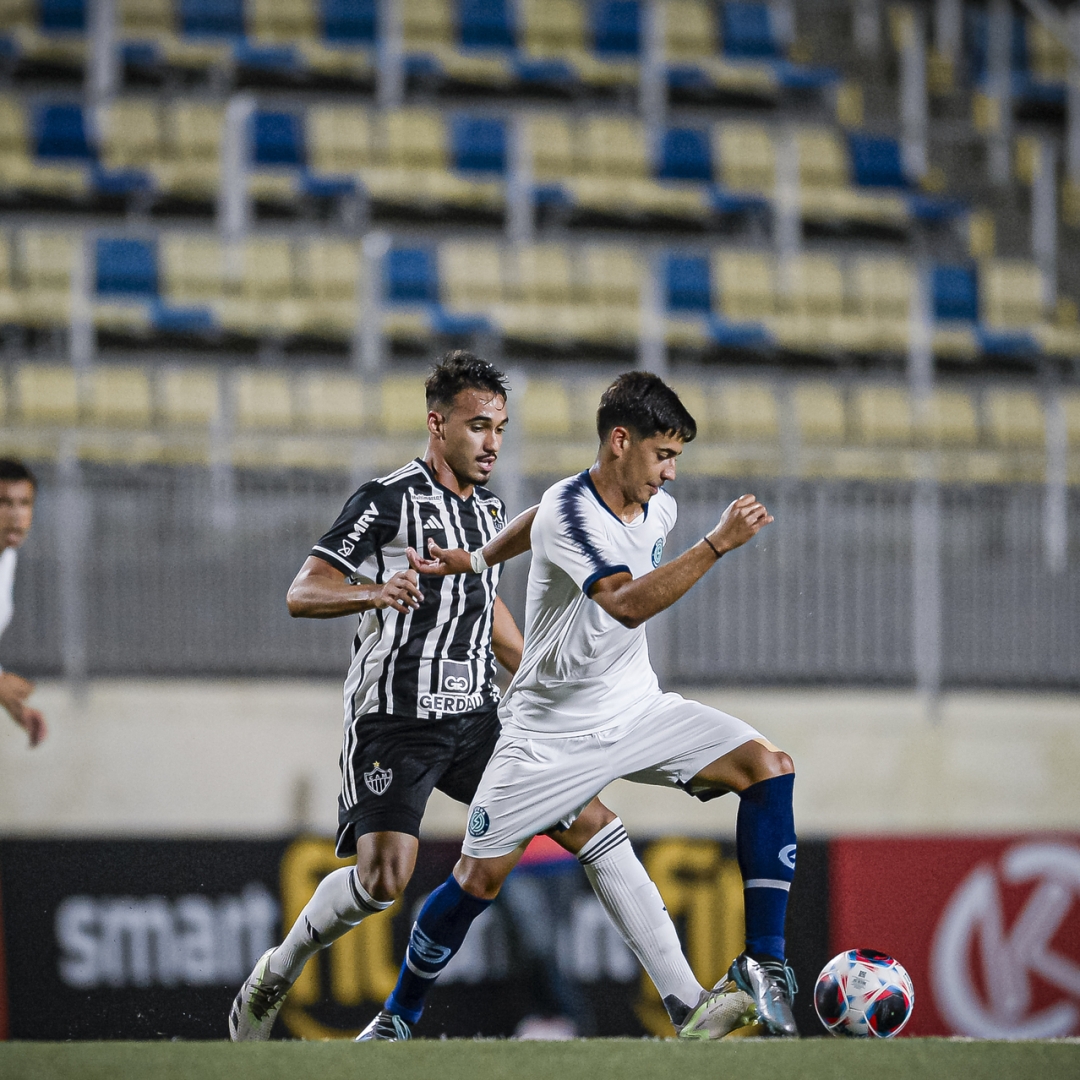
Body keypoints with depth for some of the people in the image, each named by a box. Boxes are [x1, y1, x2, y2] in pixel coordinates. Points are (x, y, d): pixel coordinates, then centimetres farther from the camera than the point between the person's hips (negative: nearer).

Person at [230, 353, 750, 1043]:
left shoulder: (489, 508, 15)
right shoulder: (390, 500, -7)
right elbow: (302, 594, -14)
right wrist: (376, 592, -33)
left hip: (477, 715, 7)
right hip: (396, 719, -7)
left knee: (594, 825, -7)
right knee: (385, 878, -21)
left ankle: (690, 1010, -10)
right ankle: (275, 977, 9)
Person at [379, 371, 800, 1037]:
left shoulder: (659, 510, -1)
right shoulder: (568, 512, -22)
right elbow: (627, 604, -39)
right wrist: (718, 545, -43)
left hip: (638, 709, 6)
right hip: (551, 728, -5)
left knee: (768, 767, -15)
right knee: (479, 879, -4)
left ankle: (762, 962, -14)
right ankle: (400, 1017, 19)